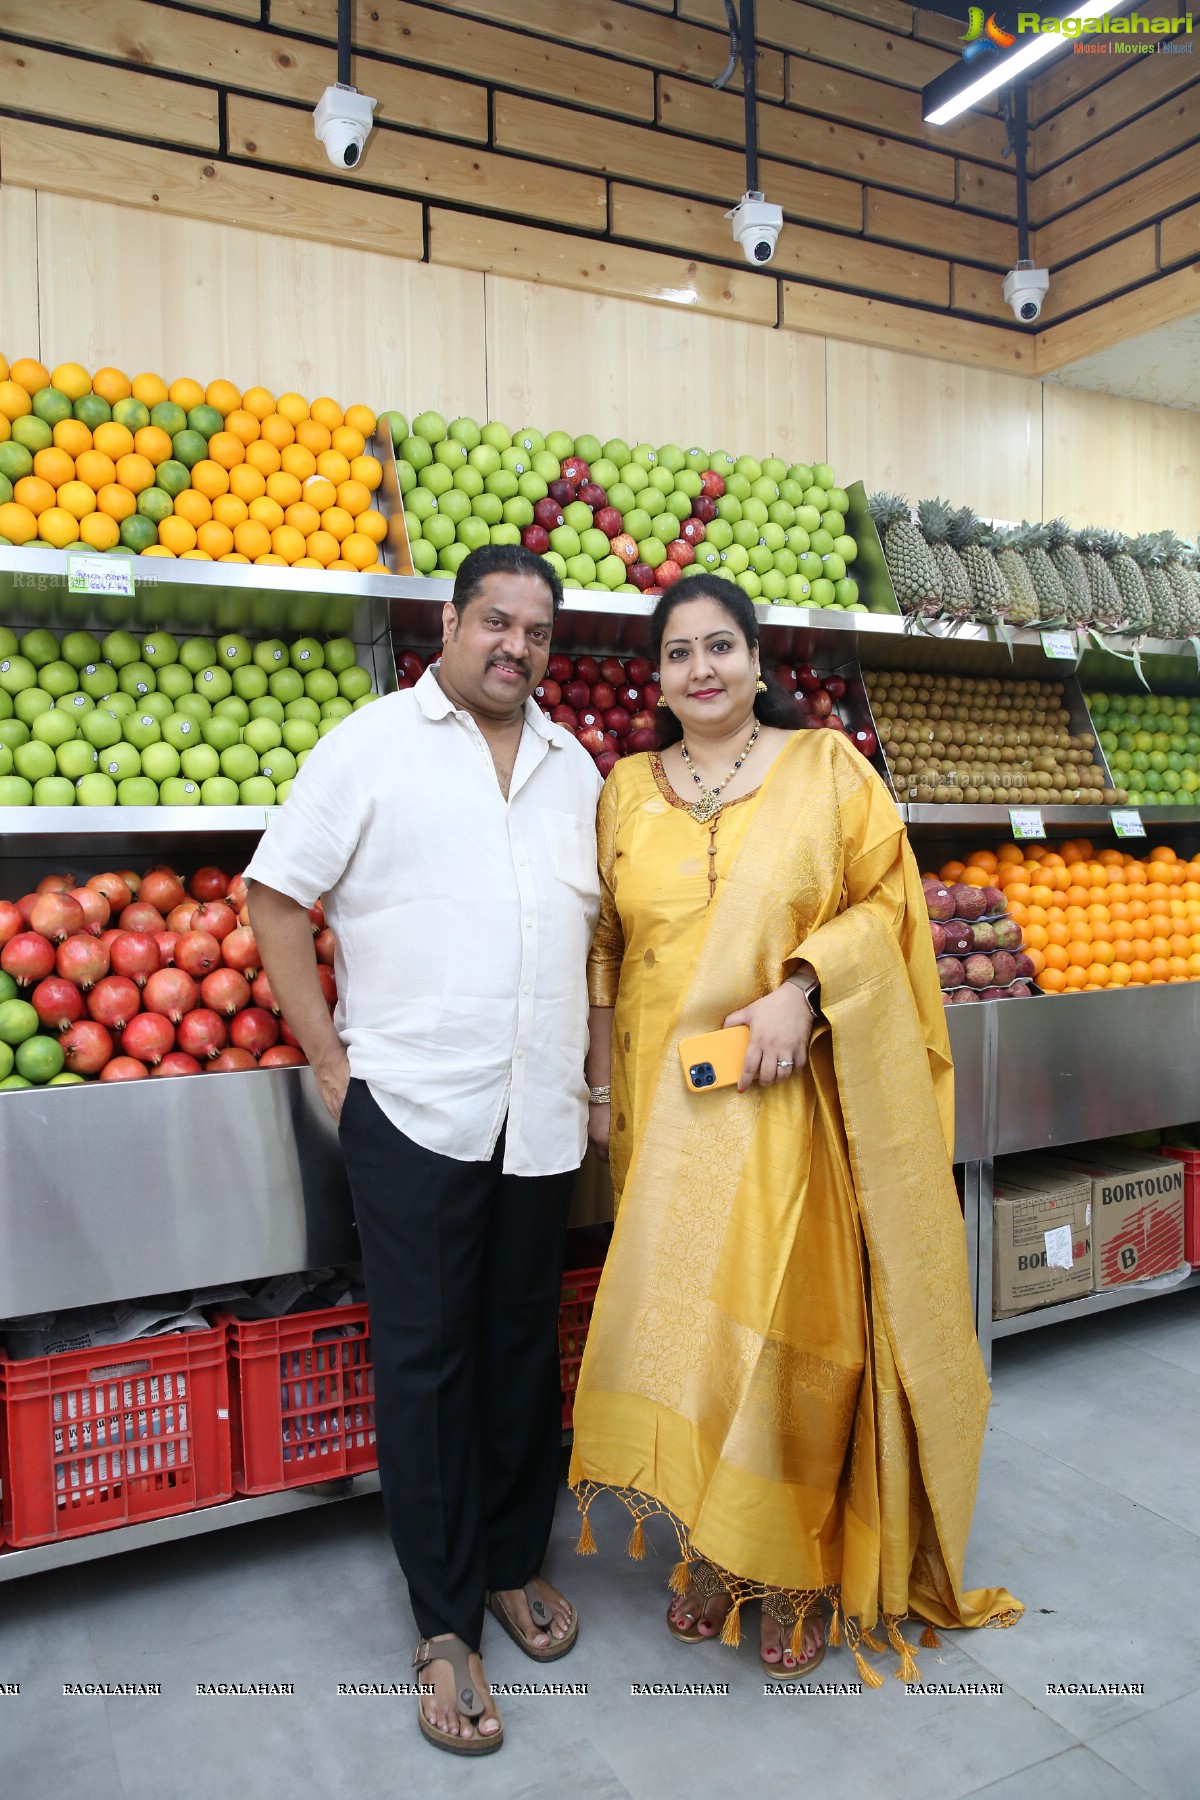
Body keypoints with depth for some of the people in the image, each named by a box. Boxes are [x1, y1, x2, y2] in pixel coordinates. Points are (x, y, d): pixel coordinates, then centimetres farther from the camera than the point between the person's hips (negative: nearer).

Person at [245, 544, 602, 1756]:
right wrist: (330, 1058, -6)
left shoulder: (574, 768, 12)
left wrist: (594, 1065, 12)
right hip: (413, 1108, -4)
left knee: (524, 1347, 15)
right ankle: (444, 1625, 21)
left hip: (541, 1113, 5)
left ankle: (513, 1563, 36)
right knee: (424, 1359, 4)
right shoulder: (371, 745, -2)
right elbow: (274, 898, -2)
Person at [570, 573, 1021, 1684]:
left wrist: (803, 988, -16)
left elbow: (885, 901, -1)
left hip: (791, 1103, -2)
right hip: (667, 1104, 3)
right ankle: (712, 1552, 31)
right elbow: (606, 952, 11)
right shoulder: (627, 791, 8)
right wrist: (603, 1086, 7)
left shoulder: (826, 770, 0)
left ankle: (798, 1569, 25)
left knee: (788, 1324, 2)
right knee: (684, 1320, 9)